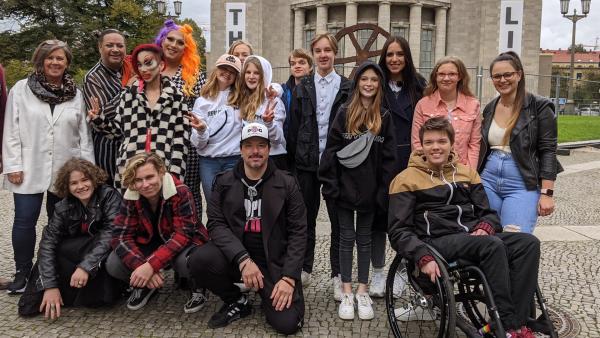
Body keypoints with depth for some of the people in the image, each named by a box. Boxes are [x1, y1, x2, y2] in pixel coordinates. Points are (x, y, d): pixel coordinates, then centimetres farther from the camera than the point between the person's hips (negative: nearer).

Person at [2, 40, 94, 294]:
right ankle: (23, 272, 15)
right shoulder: (21, 89, 2)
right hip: (30, 169, -1)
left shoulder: (76, 94, 6)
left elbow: (84, 133, 6)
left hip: (66, 170, 2)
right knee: (25, 220, -1)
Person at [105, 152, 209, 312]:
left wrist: (151, 265, -39)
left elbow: (183, 234, -30)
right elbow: (121, 235, -15)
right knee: (113, 264, -20)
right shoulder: (130, 199, -12)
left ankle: (197, 287, -2)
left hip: (183, 244, -4)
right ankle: (144, 285, 11)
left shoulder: (181, 193, -25)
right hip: (149, 246, 4)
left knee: (186, 261, -39)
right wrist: (142, 267, -32)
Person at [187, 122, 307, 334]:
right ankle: (236, 302, 2)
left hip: (275, 261, -1)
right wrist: (243, 259, -23)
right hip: (235, 255, 2)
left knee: (287, 323, -19)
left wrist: (289, 277, -13)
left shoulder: (287, 184, -1)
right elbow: (216, 224, -6)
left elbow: (298, 232, -3)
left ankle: (269, 298, 19)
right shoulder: (224, 182, 2)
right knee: (199, 260, -28)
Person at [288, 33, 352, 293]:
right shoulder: (302, 88, 9)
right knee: (306, 217, 11)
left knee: (338, 219, 3)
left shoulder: (347, 87, 4)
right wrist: (292, 161, -1)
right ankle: (304, 269, 25)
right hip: (307, 162, 2)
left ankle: (338, 275, 13)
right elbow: (294, 126, 5)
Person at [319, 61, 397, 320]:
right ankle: (346, 292, 17)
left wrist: (384, 190, -5)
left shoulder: (384, 117, 3)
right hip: (345, 185, -1)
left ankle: (362, 292, 20)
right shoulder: (345, 113, -1)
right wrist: (330, 185, -9)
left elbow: (389, 157, 2)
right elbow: (331, 151, -4)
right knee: (347, 238, 7)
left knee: (364, 239, 11)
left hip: (369, 189, 1)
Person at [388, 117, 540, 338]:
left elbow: (488, 213, 18)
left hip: (474, 236, 6)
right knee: (493, 244, -32)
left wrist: (485, 228, -8)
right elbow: (399, 231, -2)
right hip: (438, 241, -5)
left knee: (529, 243, -19)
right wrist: (424, 258, -19)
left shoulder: (466, 172, 20)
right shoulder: (406, 179, 4)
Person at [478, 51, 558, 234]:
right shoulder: (489, 108, 11)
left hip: (522, 185, -5)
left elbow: (548, 151, -7)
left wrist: (546, 193, -14)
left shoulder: (539, 107, -4)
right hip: (488, 181, 5)